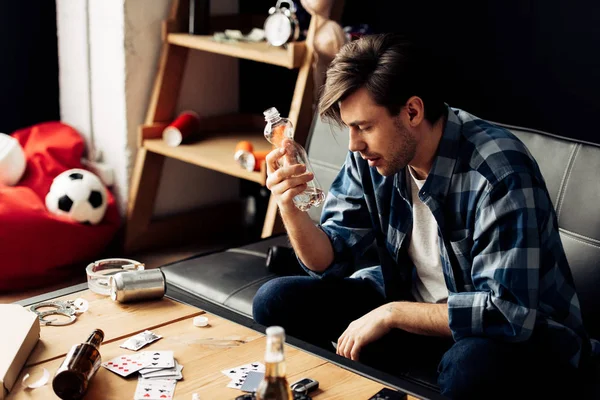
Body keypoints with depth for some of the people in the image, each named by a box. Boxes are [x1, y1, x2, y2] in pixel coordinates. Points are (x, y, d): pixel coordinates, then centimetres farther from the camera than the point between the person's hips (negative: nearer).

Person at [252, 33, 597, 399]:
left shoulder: (499, 171, -27)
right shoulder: (370, 157, -7)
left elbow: (508, 311, -31)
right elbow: (332, 260, 0)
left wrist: (390, 314, -25)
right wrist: (289, 207, -20)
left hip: (522, 330, -6)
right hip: (412, 304, 7)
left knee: (470, 367, -42)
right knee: (276, 301, -6)